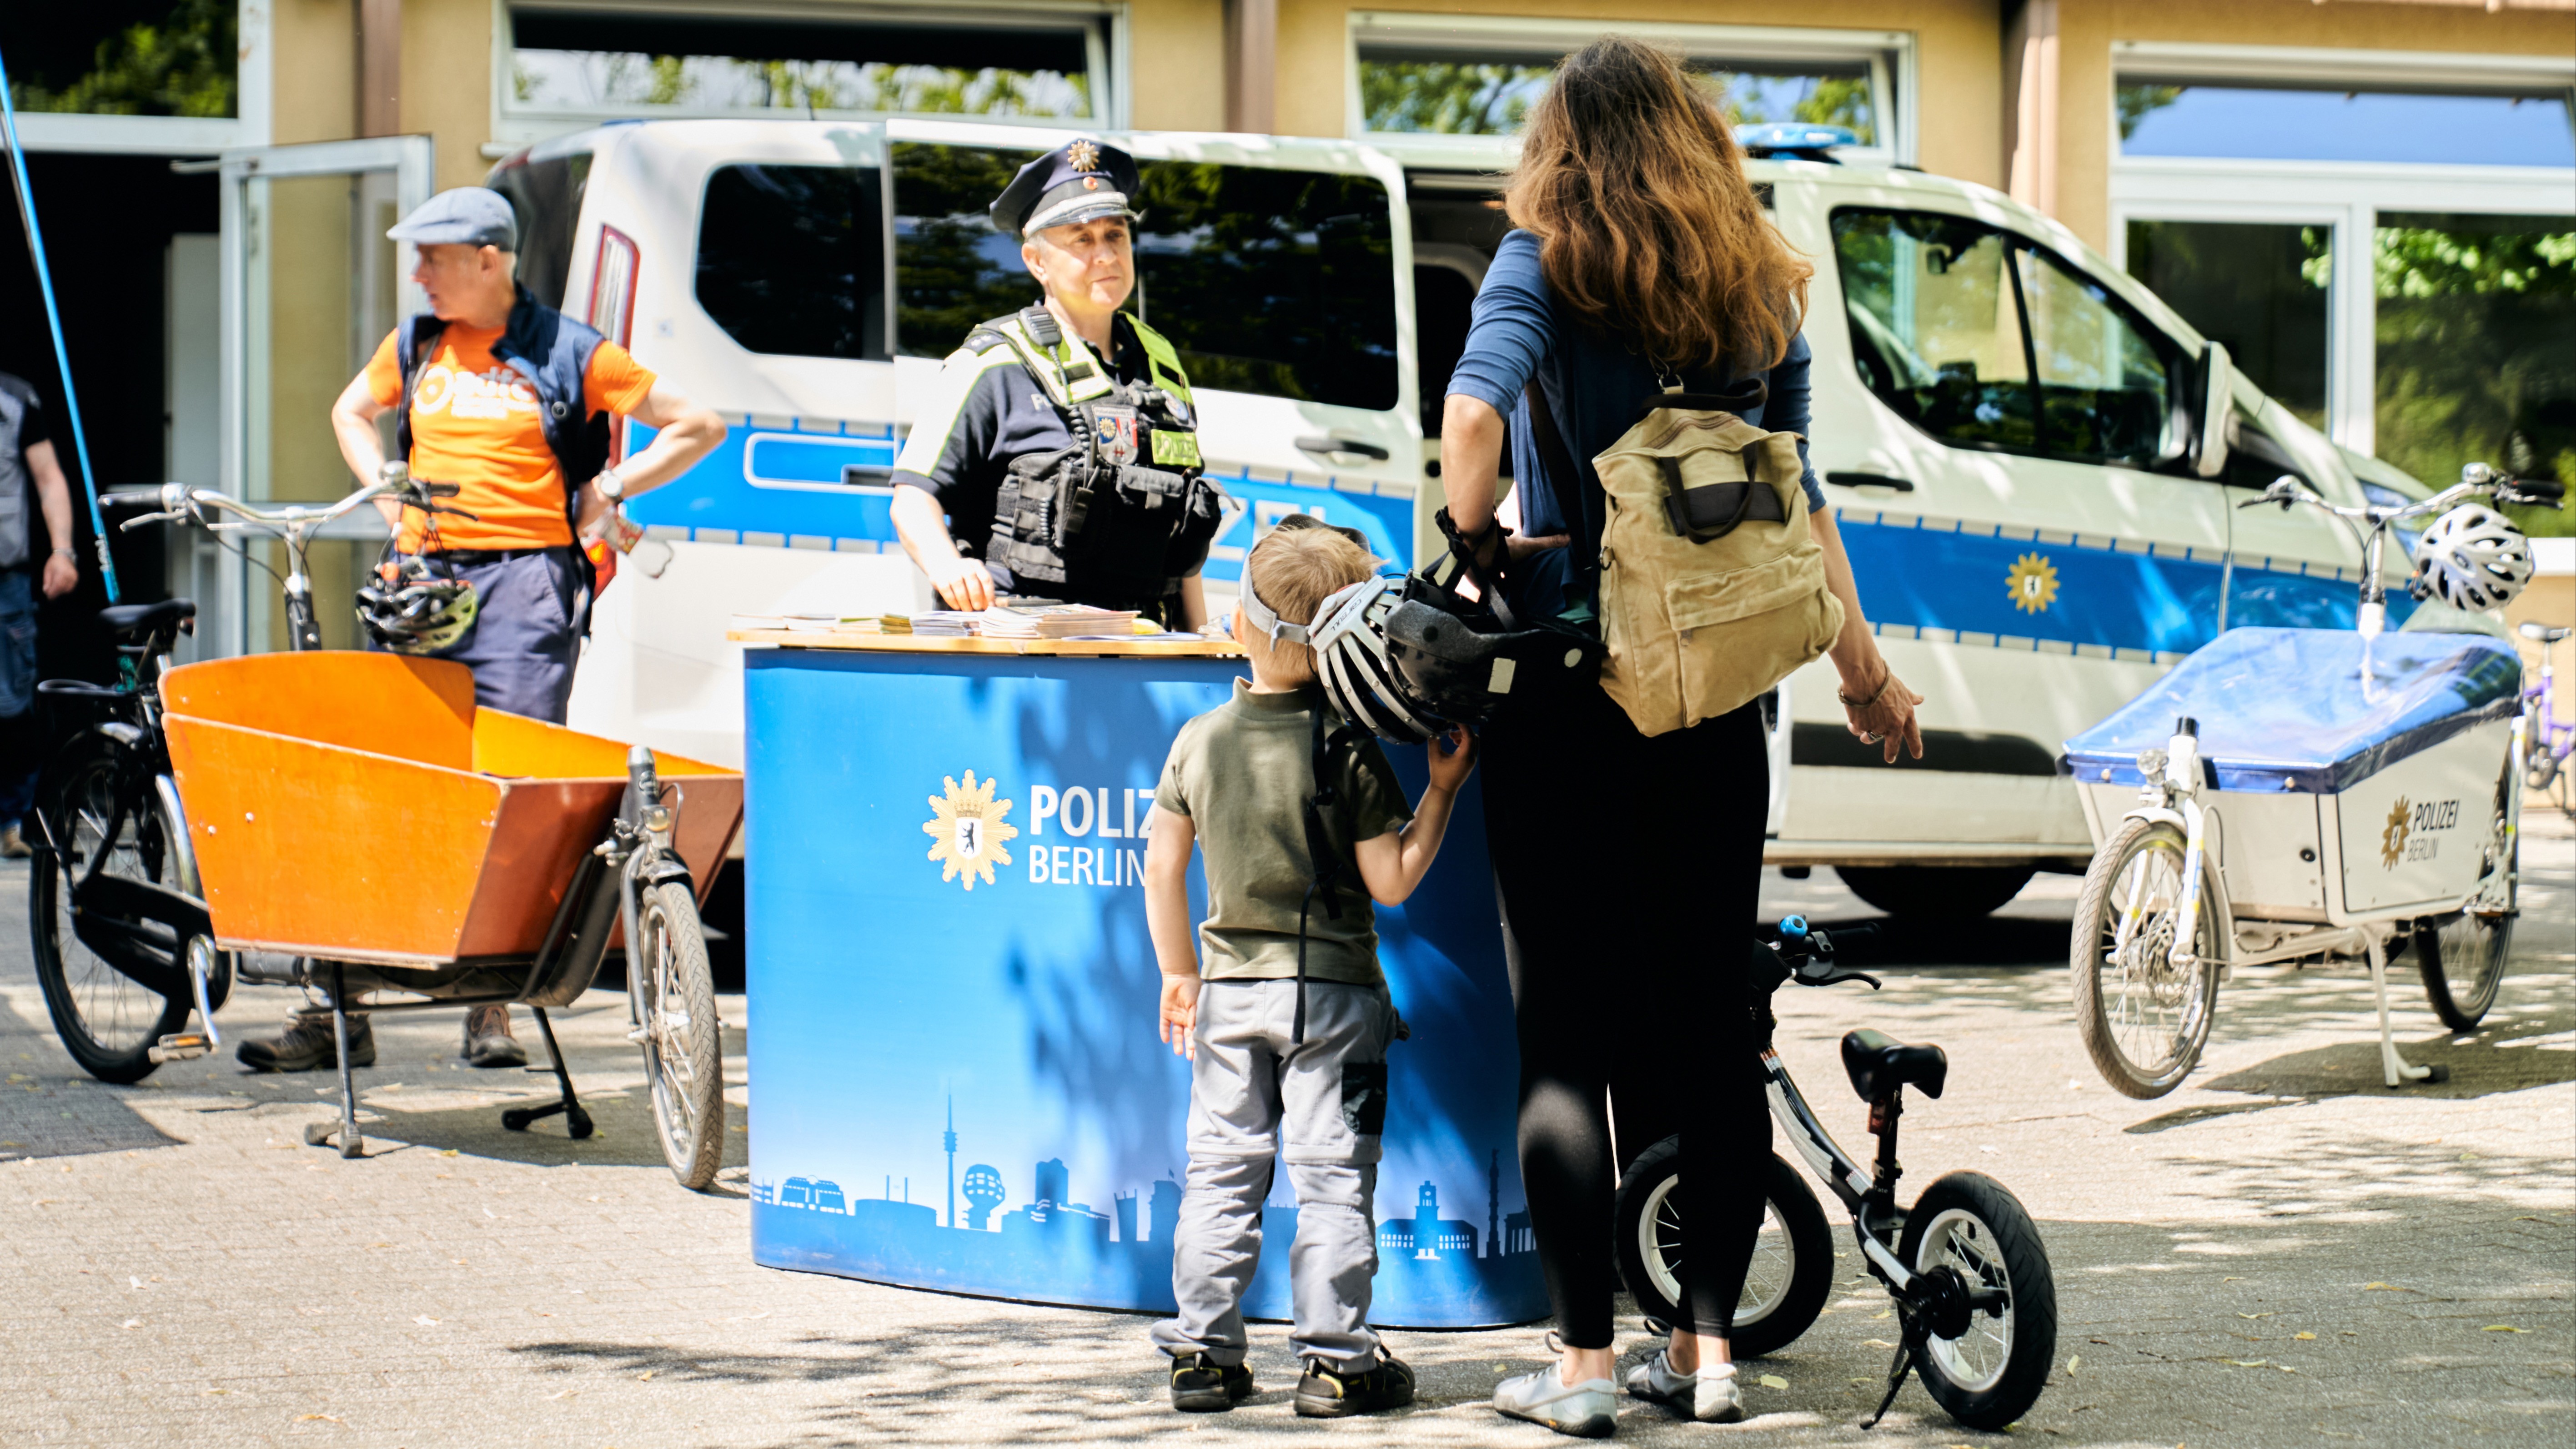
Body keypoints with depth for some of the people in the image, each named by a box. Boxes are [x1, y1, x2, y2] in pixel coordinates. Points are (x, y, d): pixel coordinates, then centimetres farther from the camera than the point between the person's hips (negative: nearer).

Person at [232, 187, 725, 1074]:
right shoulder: (414, 346, 13)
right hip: (425, 581, 4)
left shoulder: (567, 353, 1)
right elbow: (351, 414, 33)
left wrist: (611, 487, 1)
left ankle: (493, 1008, 0)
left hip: (526, 581, -4)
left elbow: (696, 427, 8)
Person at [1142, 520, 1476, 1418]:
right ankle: (1336, 1361, 2)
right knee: (1334, 1177, 2)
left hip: (1229, 985, 3)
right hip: (1332, 990, -3)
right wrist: (1443, 789, -3)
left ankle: (1203, 1351, 12)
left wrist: (1179, 972, 16)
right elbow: (1391, 882, -10)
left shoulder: (1200, 741, -1)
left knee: (1222, 1172, 10)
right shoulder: (1349, 751, -12)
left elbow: (1162, 868, 5)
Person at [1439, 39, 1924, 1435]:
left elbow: (1473, 409, -23)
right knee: (1711, 1020, 11)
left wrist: (1472, 541, -8)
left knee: (1566, 1030, 1)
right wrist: (1858, 661, 20)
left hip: (1568, 681, -4)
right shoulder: (1757, 285, 8)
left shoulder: (1548, 263, -5)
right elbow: (1797, 493, 11)